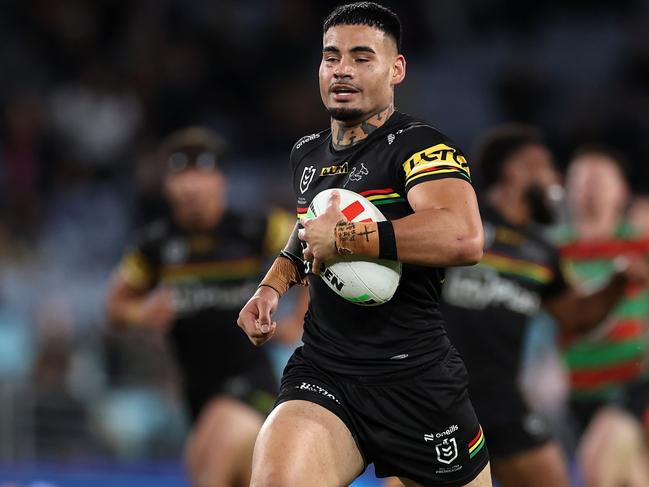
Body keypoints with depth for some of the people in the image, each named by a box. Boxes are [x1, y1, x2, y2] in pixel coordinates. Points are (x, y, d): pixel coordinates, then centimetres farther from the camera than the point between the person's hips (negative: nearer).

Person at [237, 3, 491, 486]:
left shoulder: (417, 146, -10)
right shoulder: (308, 153, 14)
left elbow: (463, 239, -31)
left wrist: (343, 238, -24)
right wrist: (272, 286, 17)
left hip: (415, 379, -4)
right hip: (321, 374, 4)